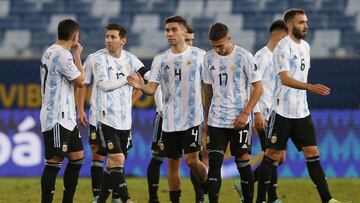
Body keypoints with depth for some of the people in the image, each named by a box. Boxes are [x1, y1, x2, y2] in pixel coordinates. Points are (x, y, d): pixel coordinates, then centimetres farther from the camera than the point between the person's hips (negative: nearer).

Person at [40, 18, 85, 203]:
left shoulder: (49, 52, 14)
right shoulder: (63, 55, -17)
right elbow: (79, 81, -8)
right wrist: (77, 56, -1)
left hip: (66, 117, 10)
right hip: (56, 117, -10)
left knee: (77, 157, 11)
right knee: (54, 162, -9)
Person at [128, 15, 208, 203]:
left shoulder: (199, 55, -2)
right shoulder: (160, 59, 5)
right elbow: (152, 88, -1)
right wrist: (142, 87, -24)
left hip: (192, 117, -3)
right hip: (170, 120, 3)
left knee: (191, 160, -12)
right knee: (172, 163, 7)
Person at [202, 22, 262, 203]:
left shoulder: (244, 57, -8)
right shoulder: (209, 58, 5)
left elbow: (258, 87, -6)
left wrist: (245, 113, -13)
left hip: (239, 120, -3)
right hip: (216, 120, 3)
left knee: (243, 161, 1)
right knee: (214, 162, -5)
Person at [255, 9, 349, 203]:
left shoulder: (305, 46, 13)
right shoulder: (283, 47, -12)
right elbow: (285, 79, -23)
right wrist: (312, 87, -33)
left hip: (302, 112, 7)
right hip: (283, 112, -7)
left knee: (312, 154, 2)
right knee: (272, 154, 0)